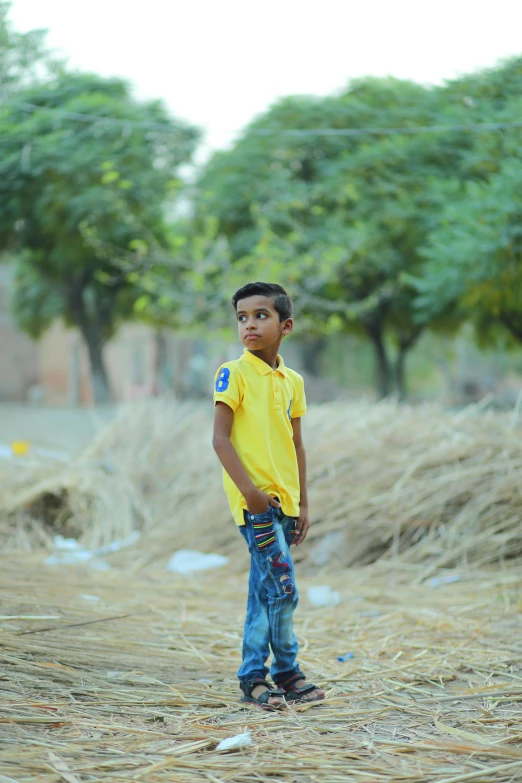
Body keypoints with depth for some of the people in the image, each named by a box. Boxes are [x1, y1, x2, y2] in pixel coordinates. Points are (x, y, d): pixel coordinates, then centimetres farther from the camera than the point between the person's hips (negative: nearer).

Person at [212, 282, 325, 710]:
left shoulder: (292, 381, 11)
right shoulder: (234, 374, -7)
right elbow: (221, 438, -11)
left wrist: (302, 503, 14)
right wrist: (249, 490, -19)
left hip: (283, 500, 6)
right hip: (254, 499, -6)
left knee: (264, 591, 11)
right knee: (283, 587, -11)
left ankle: (253, 677, 18)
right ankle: (287, 673, 2)